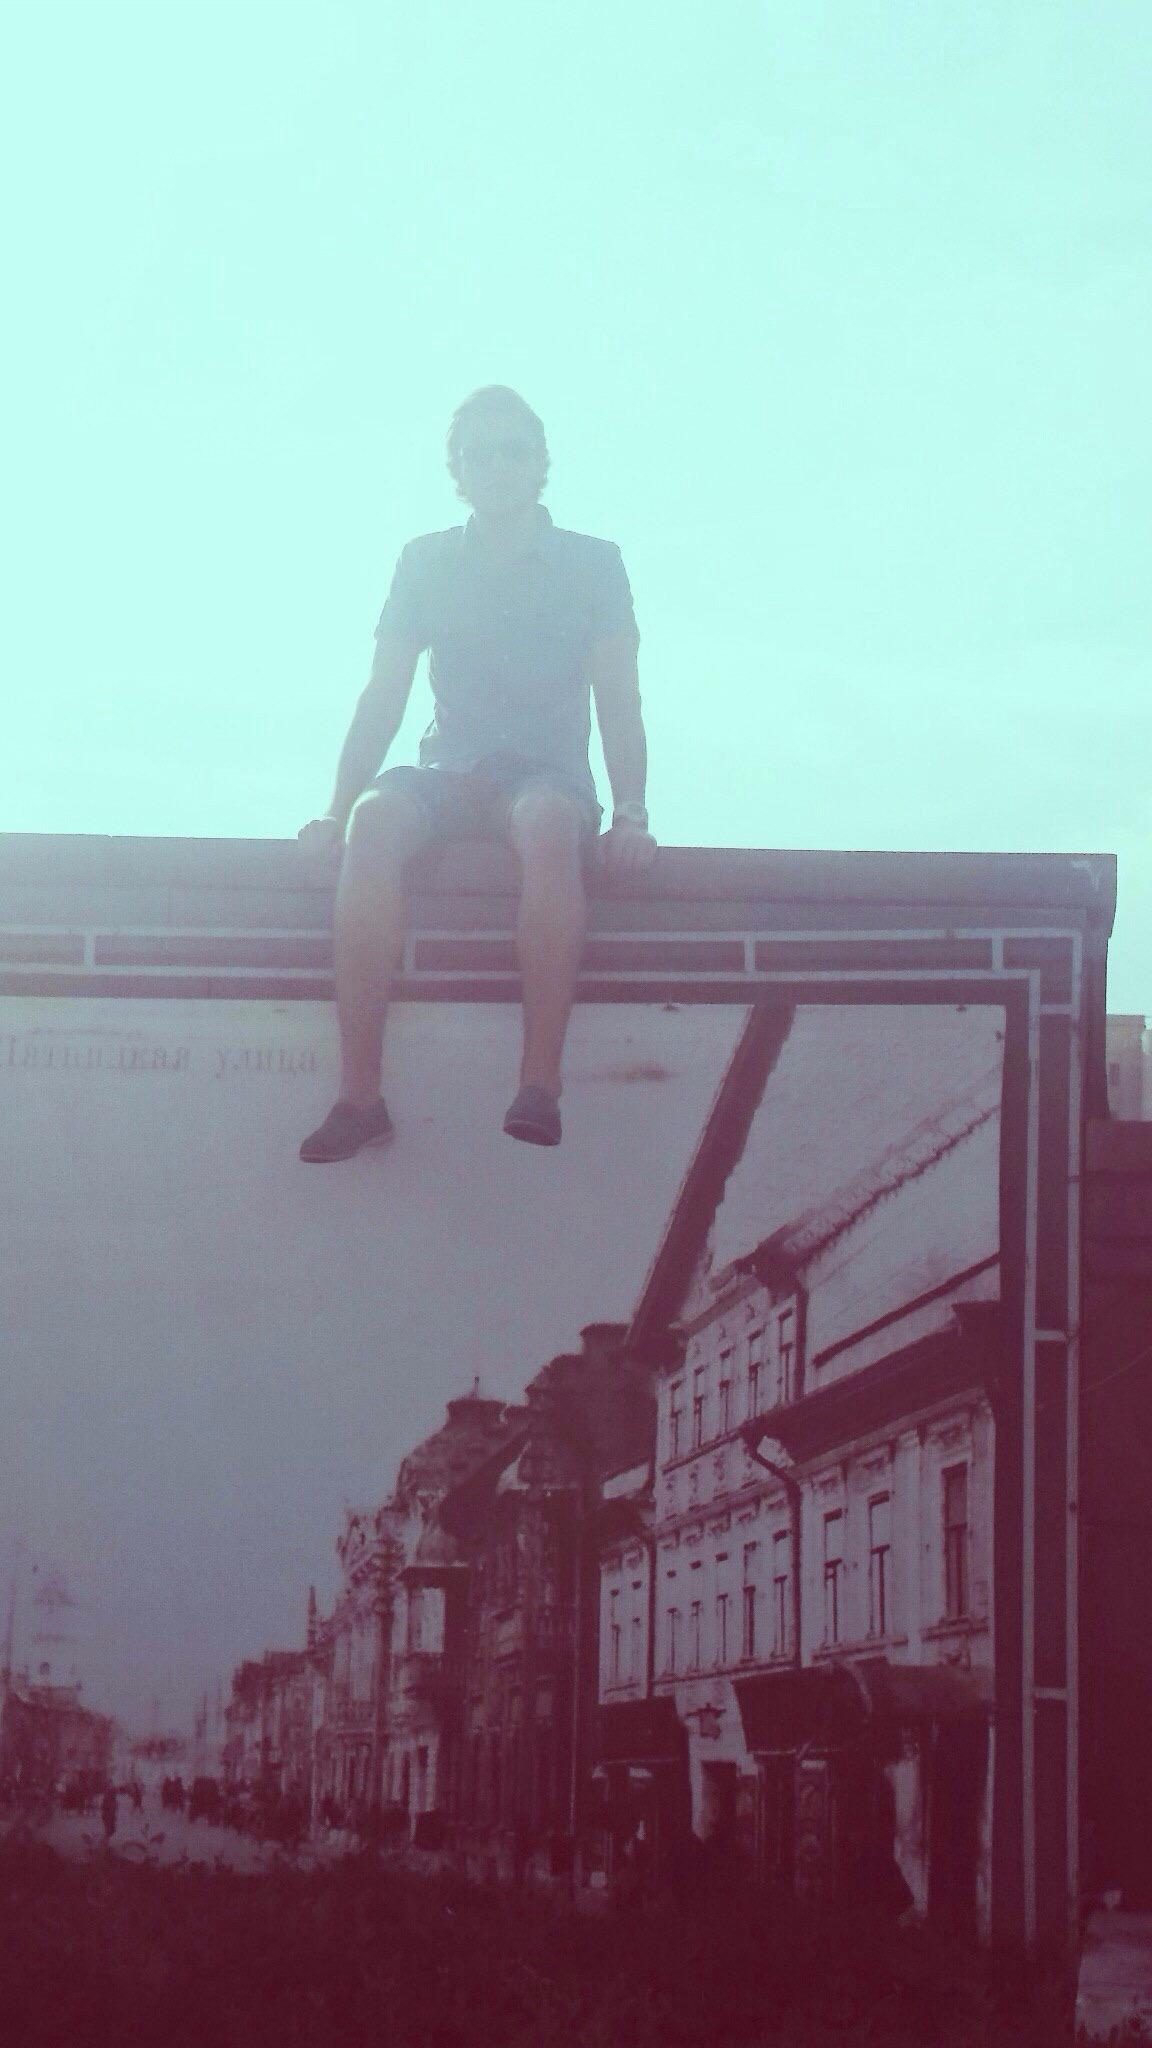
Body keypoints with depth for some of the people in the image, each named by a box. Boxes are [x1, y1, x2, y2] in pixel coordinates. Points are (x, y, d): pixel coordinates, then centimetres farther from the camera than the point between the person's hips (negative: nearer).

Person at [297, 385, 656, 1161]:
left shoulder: (592, 563, 7)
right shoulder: (428, 563, 12)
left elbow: (619, 703, 1)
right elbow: (384, 700, 8)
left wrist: (631, 816, -14)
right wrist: (335, 811, -5)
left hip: (549, 778, -2)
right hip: (450, 776, 2)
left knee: (547, 821, -40)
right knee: (377, 820, -34)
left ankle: (541, 1082, -40)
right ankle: (360, 1093, -37)